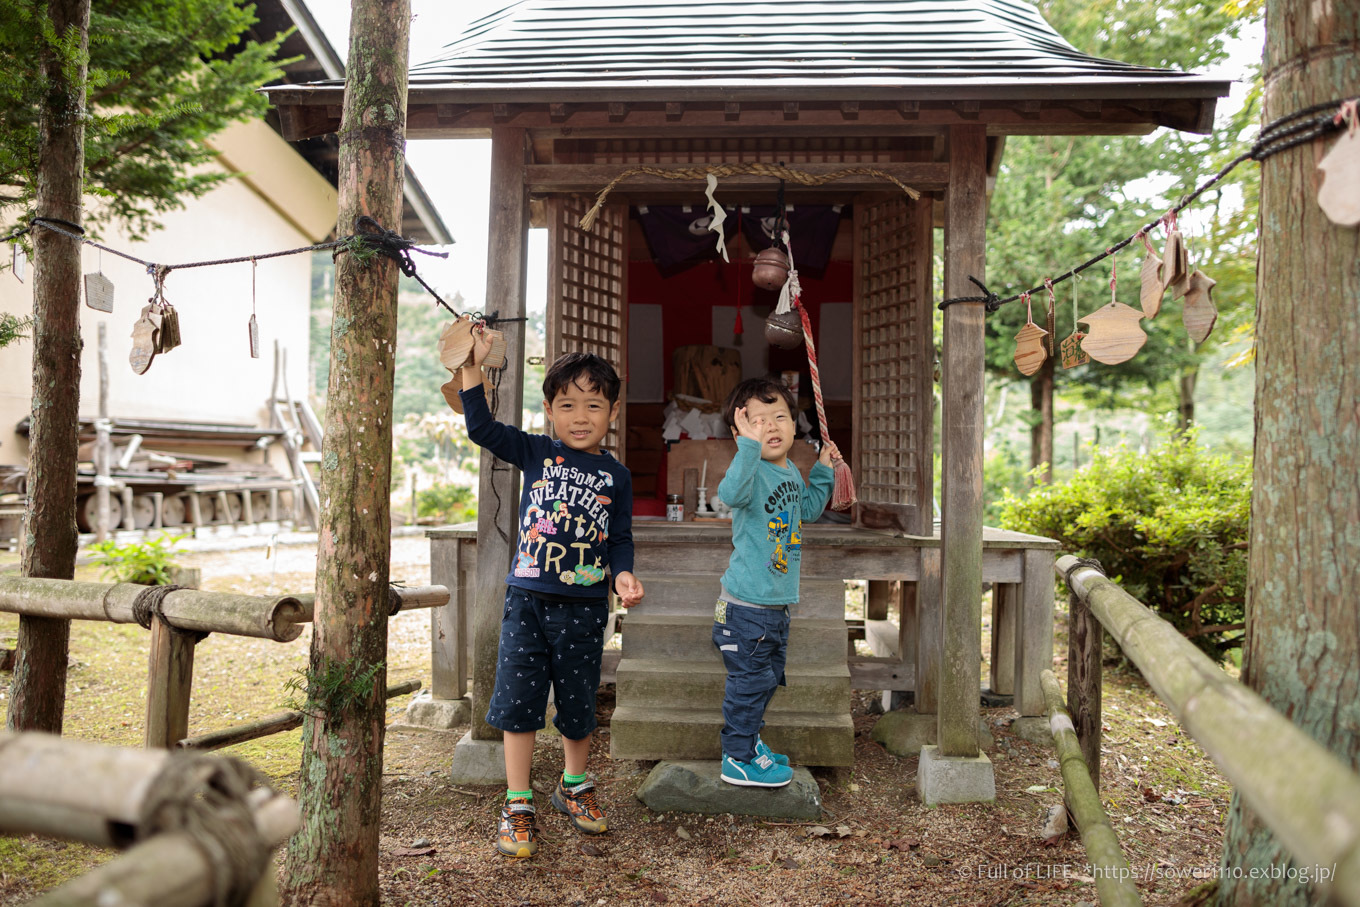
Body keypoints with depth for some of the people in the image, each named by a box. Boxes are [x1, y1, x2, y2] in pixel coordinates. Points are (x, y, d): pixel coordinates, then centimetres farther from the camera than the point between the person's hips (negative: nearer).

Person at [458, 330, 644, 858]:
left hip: (584, 607, 0)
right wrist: (473, 368, -9)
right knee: (518, 701, 3)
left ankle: (573, 786, 37)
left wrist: (622, 575, -14)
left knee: (579, 703, 13)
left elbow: (621, 538, 5)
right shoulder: (536, 453, 3)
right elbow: (482, 429, -2)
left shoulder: (615, 476, 3)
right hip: (527, 600, 0)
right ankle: (517, 806, 18)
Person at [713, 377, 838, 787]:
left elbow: (808, 509, 28)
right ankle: (739, 759, 16)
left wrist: (823, 470, 21)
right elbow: (730, 493, -45)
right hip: (746, 604, -9)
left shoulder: (790, 472, 8)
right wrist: (749, 443, -50)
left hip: (776, 603, 9)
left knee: (770, 676, 21)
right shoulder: (752, 471, -20)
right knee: (751, 679, 1)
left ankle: (750, 741, 39)